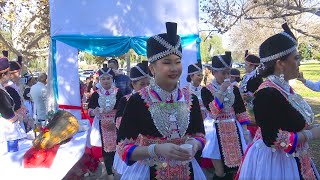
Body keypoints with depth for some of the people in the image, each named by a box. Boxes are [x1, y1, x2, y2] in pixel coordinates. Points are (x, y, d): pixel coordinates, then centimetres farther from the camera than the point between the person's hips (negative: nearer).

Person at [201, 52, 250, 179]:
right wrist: (221, 91, -21)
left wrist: (245, 132, 1)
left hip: (234, 129, 4)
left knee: (232, 168, 10)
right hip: (218, 130, -3)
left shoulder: (234, 89, 5)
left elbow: (241, 112, 6)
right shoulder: (206, 90, -6)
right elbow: (213, 111, -19)